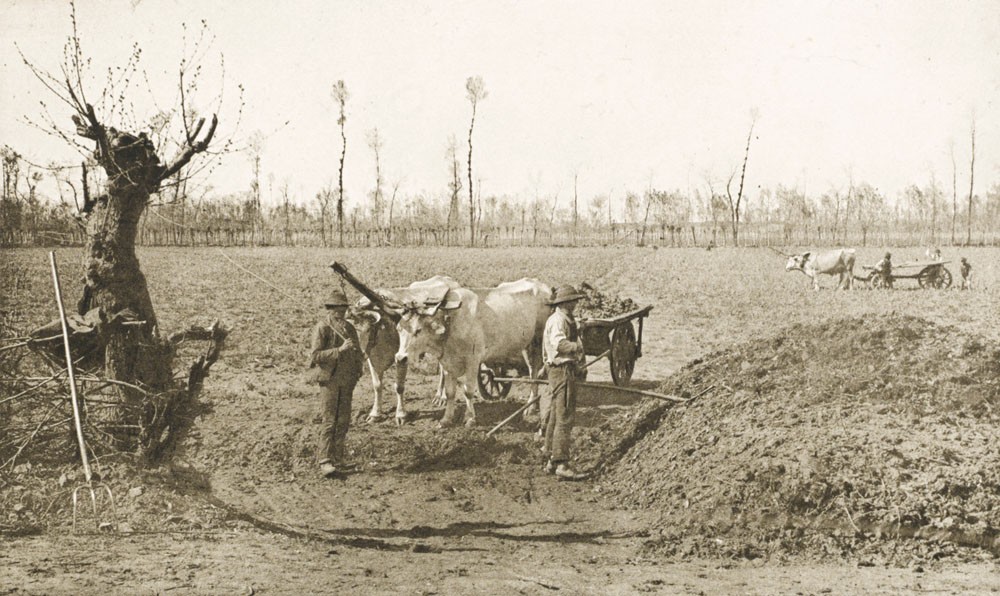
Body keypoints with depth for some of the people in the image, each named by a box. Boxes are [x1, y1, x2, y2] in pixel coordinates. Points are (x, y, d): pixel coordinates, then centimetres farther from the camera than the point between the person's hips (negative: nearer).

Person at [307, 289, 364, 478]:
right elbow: (315, 356, -16)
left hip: (347, 381, 6)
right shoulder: (321, 328, -7)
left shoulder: (349, 328, 12)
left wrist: (356, 371, 5)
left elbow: (357, 352, 21)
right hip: (329, 379, -6)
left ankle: (339, 458, 16)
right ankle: (324, 462, -9)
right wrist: (339, 350, -22)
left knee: (343, 421, 9)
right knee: (329, 421, -9)